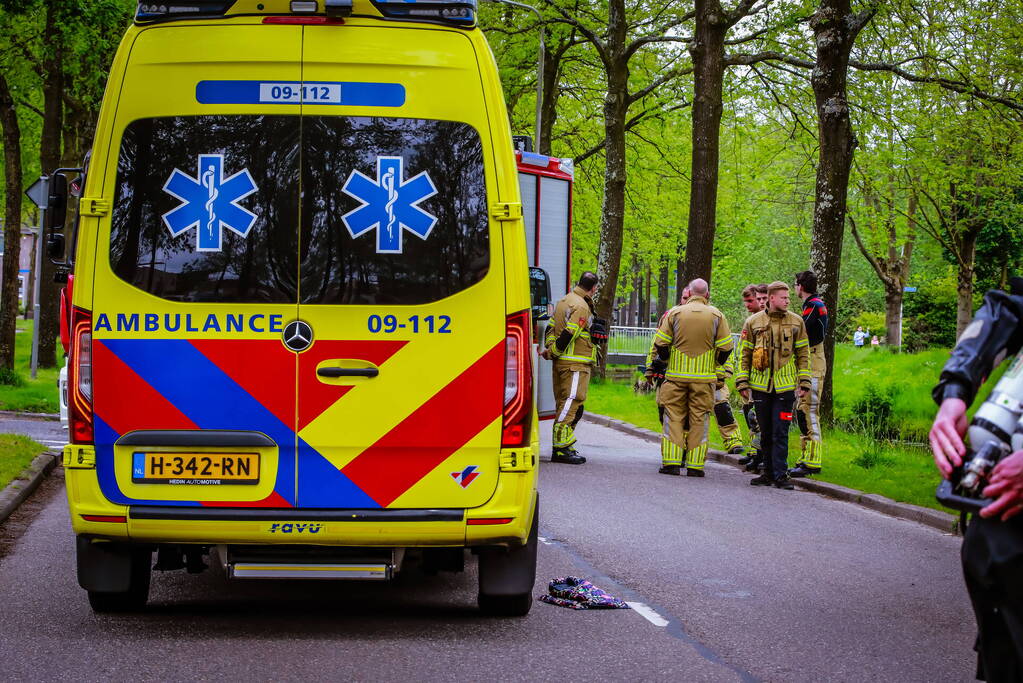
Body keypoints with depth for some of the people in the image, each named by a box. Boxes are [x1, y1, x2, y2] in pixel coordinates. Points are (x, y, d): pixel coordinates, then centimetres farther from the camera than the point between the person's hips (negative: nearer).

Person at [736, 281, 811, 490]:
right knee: (766, 433, 10)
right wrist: (742, 383, 3)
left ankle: (780, 475, -3)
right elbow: (745, 354, 8)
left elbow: (803, 354, 7)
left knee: (780, 433, -6)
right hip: (760, 386, 2)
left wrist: (804, 382, 2)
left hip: (785, 386, -2)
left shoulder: (796, 322, 3)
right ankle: (769, 473, 18)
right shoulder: (753, 322, 3)